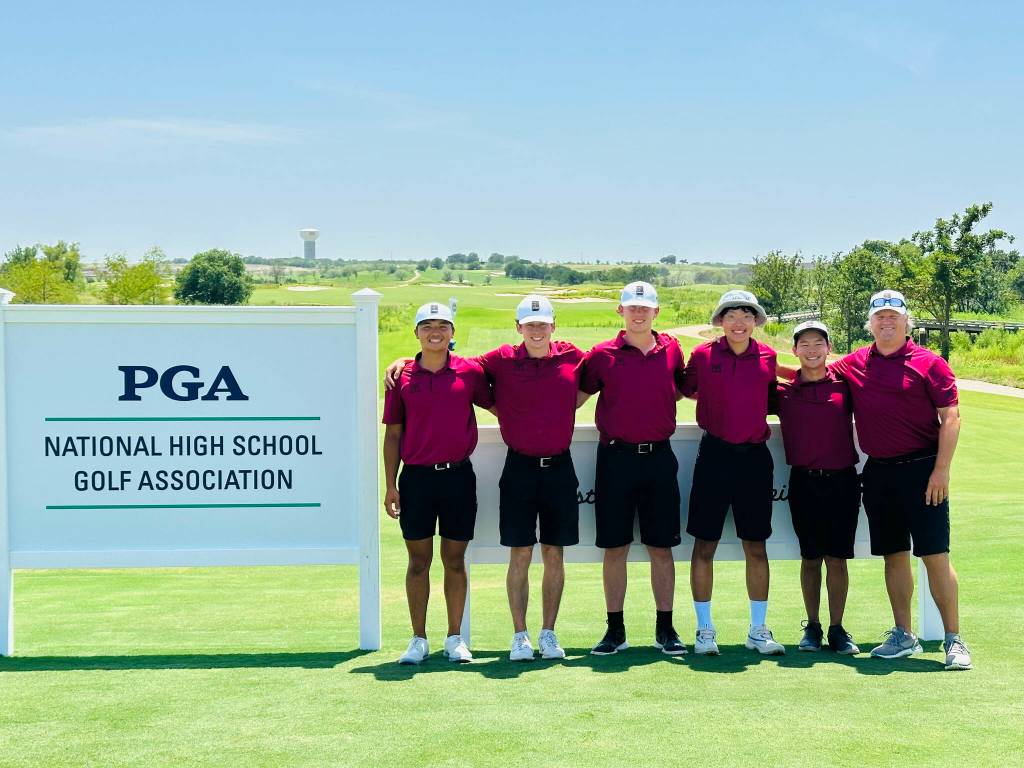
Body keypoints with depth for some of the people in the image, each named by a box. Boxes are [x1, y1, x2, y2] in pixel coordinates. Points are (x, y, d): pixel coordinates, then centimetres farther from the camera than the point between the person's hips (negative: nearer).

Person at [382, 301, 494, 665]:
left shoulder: (469, 372, 1)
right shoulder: (402, 378, 2)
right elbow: (392, 434, 5)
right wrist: (390, 485, 2)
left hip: (459, 476, 0)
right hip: (416, 478, 0)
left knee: (455, 560, 7)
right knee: (419, 560, 5)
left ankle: (455, 639, 16)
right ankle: (418, 640, 13)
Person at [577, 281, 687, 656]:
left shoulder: (671, 350, 5)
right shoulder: (602, 355, 0)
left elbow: (684, 389, 20)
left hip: (659, 457, 1)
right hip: (616, 457, -1)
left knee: (662, 546, 5)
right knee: (615, 547, 4)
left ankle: (665, 628, 14)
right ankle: (615, 630, 12)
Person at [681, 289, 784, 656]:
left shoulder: (768, 357, 2)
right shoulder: (703, 355, -2)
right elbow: (685, 390, 10)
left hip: (754, 457, 2)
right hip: (714, 455, -1)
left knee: (756, 546, 7)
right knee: (704, 545, 2)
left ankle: (758, 630, 18)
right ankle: (704, 630, 13)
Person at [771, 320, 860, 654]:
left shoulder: (844, 385, 2)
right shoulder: (782, 392, 3)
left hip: (842, 480, 0)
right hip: (804, 480, 0)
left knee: (837, 558, 1)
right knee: (810, 558, 6)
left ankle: (837, 629, 8)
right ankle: (812, 627, 15)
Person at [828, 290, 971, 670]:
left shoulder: (929, 363, -4)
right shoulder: (854, 364, 8)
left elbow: (950, 417, -7)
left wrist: (941, 470, -13)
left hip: (922, 469, -4)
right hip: (878, 471, 5)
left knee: (935, 555, -6)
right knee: (894, 555, 11)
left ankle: (954, 640, 0)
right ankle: (903, 636, 20)